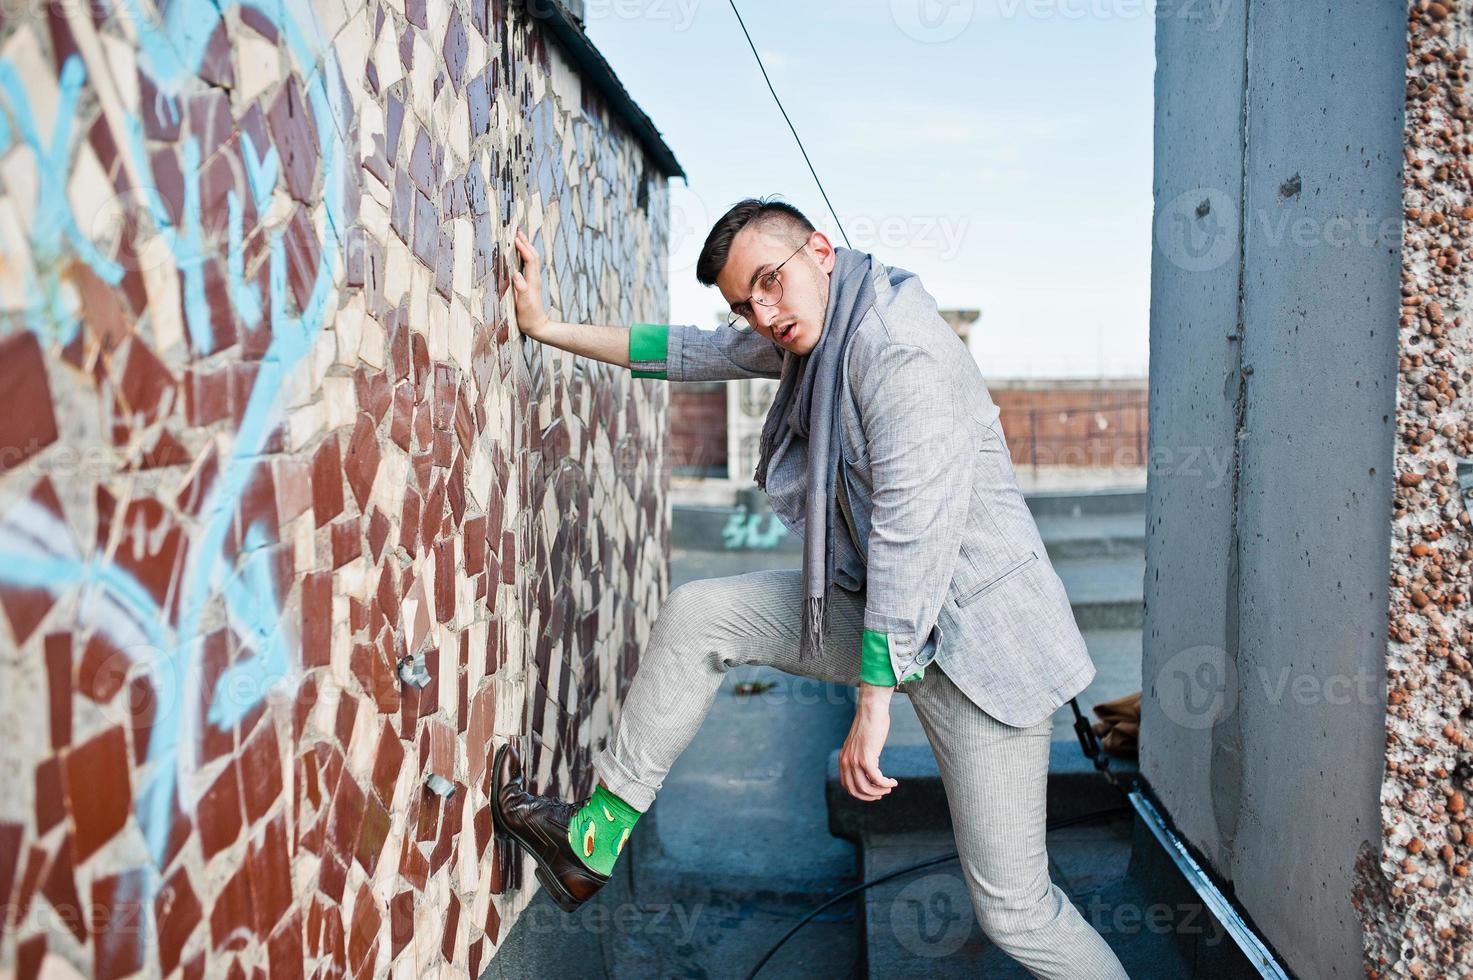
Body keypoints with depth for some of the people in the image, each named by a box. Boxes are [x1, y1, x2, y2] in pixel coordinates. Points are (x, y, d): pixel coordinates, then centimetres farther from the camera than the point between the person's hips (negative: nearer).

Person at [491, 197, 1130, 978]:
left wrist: (872, 705, -25)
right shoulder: (808, 330, 6)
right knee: (696, 616, 1)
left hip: (973, 631, -8)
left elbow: (914, 533, -27)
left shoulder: (899, 349, -23)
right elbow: (693, 353, 15)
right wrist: (548, 327, 16)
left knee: (1013, 908, -4)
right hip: (871, 602, 8)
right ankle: (591, 841, 10)